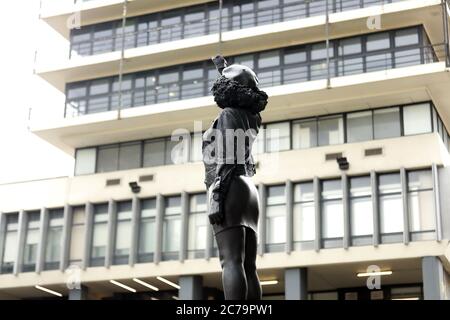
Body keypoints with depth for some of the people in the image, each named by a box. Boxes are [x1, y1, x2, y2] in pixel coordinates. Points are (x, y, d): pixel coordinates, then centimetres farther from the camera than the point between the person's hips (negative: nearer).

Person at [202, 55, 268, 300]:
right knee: (248, 267, 1)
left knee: (231, 261, -18)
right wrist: (224, 69, 56)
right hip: (248, 192, 9)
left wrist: (216, 198, -19)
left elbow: (227, 162, -14)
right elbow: (239, 95, 45)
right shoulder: (249, 117, 21)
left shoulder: (228, 115, -3)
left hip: (231, 191, -8)